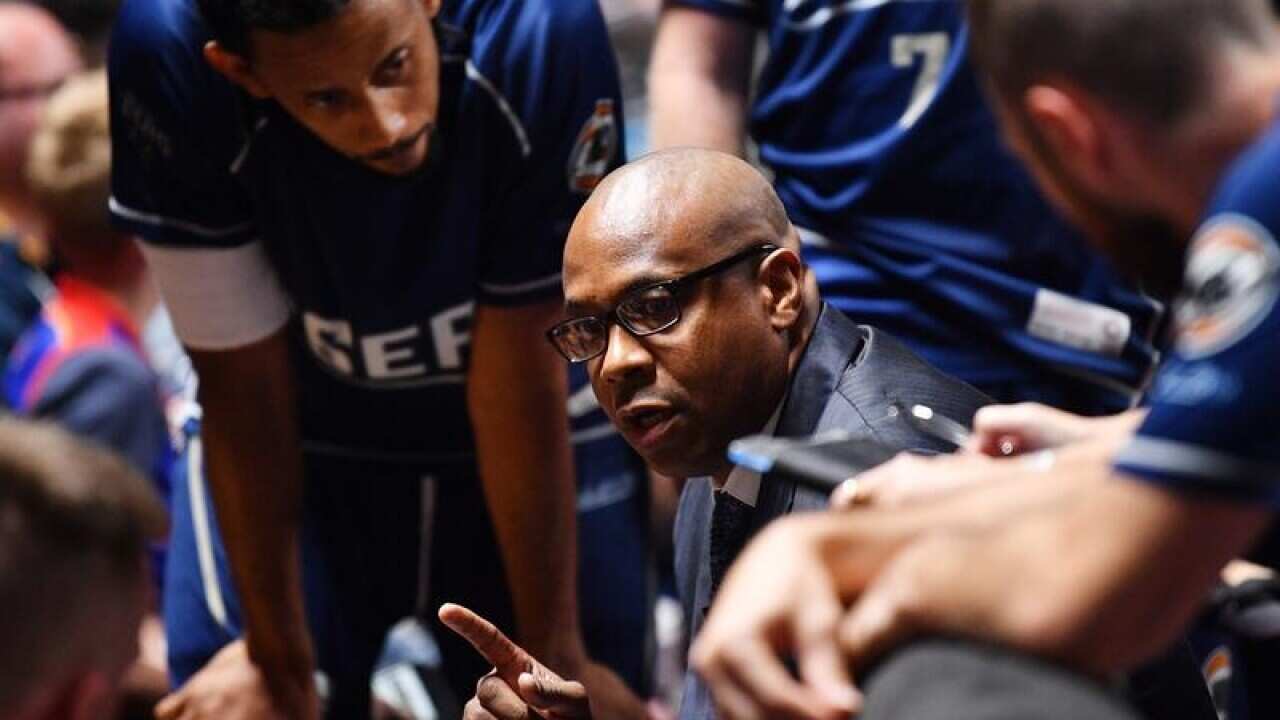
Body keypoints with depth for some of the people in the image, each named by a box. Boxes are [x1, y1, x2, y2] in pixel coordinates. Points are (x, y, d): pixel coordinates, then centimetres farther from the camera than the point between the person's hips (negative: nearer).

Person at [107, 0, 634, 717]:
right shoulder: (166, 59, -30)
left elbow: (522, 378, -23)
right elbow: (244, 378, -19)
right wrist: (279, 661, -10)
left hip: (524, 452, 0)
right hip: (312, 448, 0)